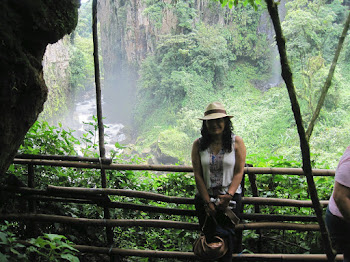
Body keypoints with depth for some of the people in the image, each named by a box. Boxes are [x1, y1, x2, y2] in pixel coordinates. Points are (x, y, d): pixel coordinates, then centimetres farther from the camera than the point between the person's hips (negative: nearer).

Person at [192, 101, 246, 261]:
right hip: (205, 197, 1)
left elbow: (239, 172, -3)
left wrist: (229, 195, -15)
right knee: (209, 235, 0)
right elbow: (197, 175, -2)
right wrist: (207, 201, -7)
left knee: (226, 235, -8)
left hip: (230, 196, -1)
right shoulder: (198, 144, 0)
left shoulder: (236, 142, -2)